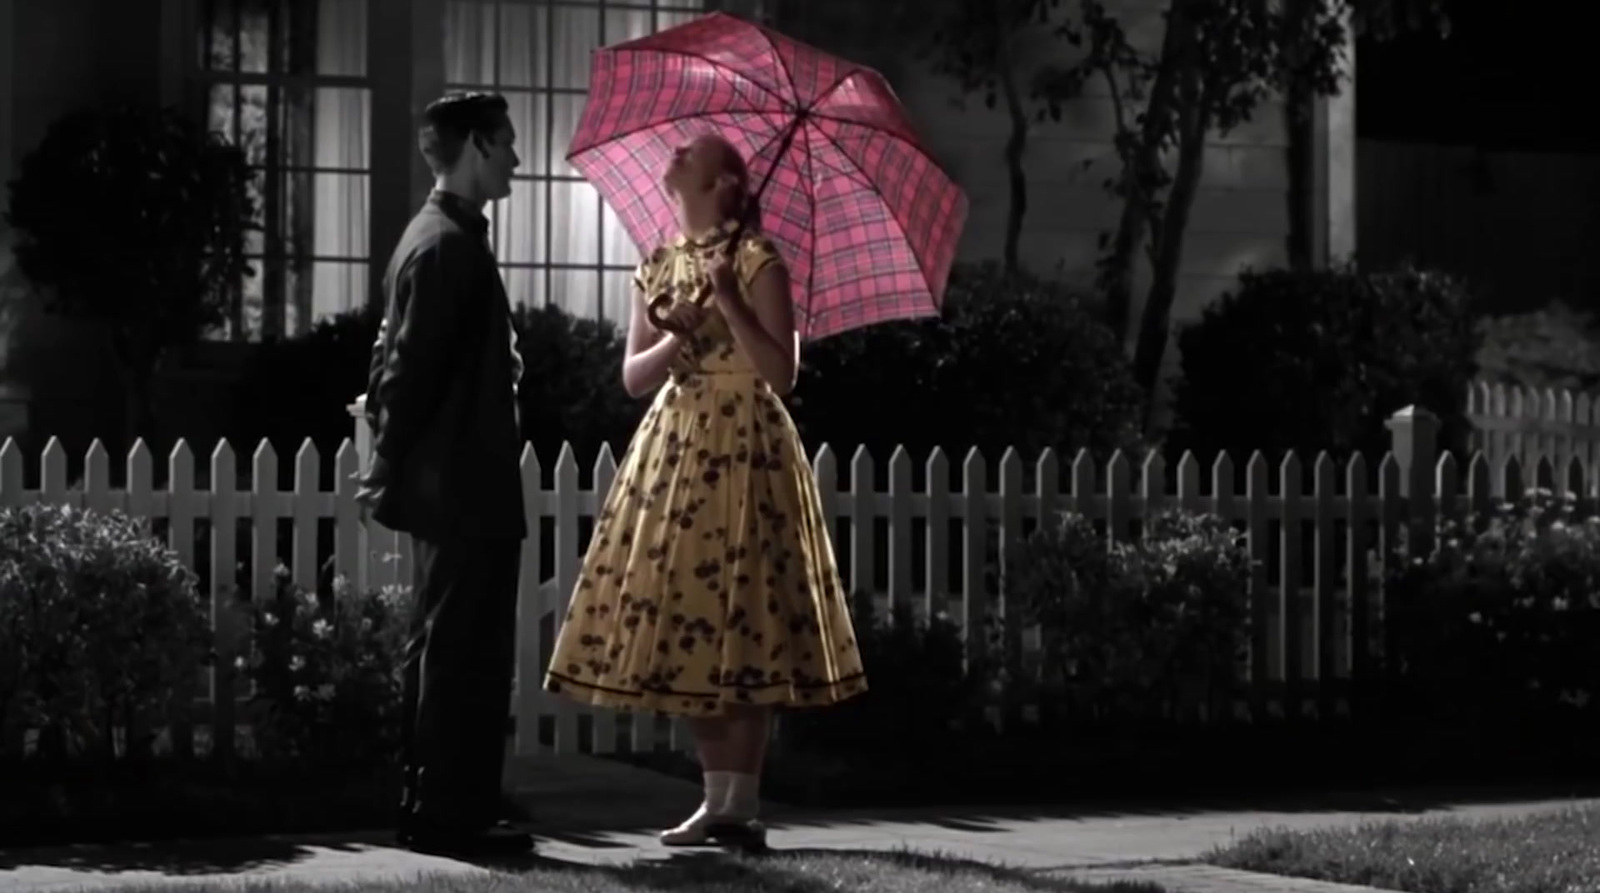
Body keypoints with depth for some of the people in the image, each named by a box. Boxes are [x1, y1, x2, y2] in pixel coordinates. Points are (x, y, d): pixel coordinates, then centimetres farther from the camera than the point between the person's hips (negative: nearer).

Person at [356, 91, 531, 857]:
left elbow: (401, 366, 20)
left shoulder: (444, 238, 16)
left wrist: (392, 467, 20)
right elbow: (411, 369, -19)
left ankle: (437, 812, 19)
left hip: (455, 488, 11)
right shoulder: (448, 246, -16)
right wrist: (389, 474, -16)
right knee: (461, 657, -7)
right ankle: (447, 815, -4)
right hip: (463, 491, -11)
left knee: (446, 653, 13)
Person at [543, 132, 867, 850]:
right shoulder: (658, 267, 13)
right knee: (683, 626, 4)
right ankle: (717, 797, 10)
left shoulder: (756, 260, -6)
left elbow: (782, 372, -11)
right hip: (672, 447, 7)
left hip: (742, 448, -7)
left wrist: (729, 302, -19)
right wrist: (676, 338, -7)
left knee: (739, 627, -8)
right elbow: (633, 377, 12)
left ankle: (743, 805, -6)